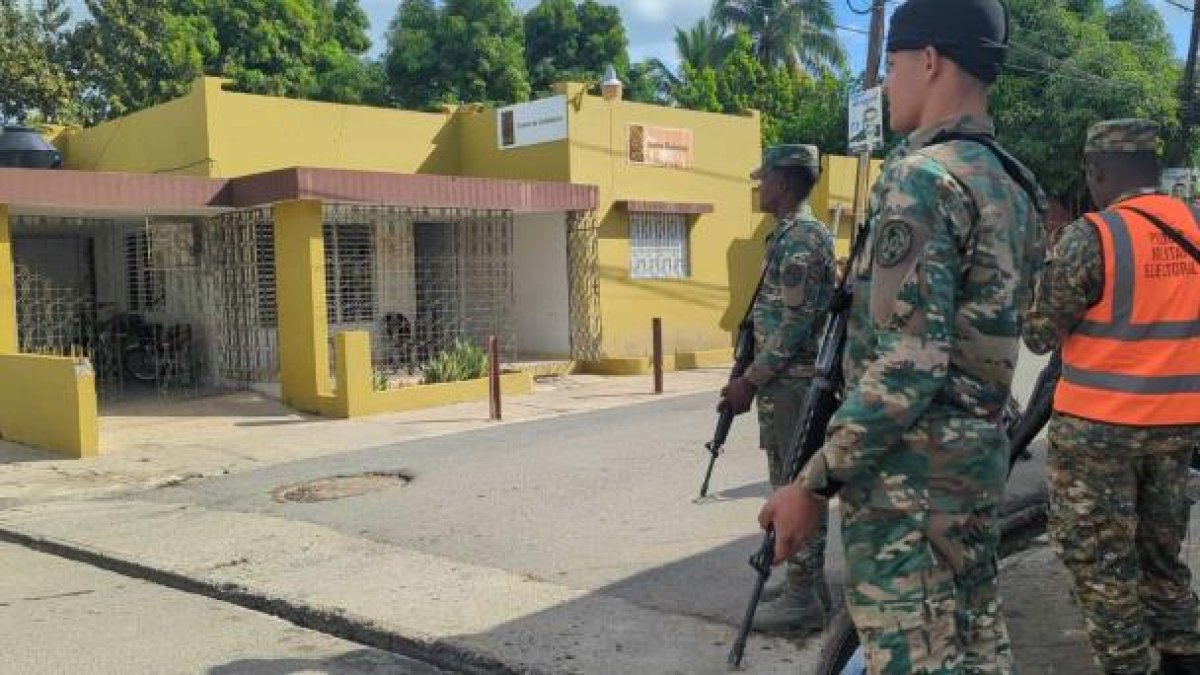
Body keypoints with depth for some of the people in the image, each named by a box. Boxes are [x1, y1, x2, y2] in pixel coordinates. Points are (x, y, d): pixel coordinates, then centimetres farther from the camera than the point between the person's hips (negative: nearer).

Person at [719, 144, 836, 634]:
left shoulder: (799, 237, -15)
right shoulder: (800, 233, 16)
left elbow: (794, 322, -21)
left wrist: (750, 380, -18)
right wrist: (755, 378, 21)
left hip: (791, 382, -10)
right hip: (794, 379, 10)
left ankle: (802, 599, 1)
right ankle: (807, 582, 24)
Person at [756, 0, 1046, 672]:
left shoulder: (924, 177, -17)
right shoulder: (1012, 183, 12)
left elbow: (907, 364, -23)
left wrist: (815, 483, -19)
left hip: (912, 470, -10)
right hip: (980, 454, 10)